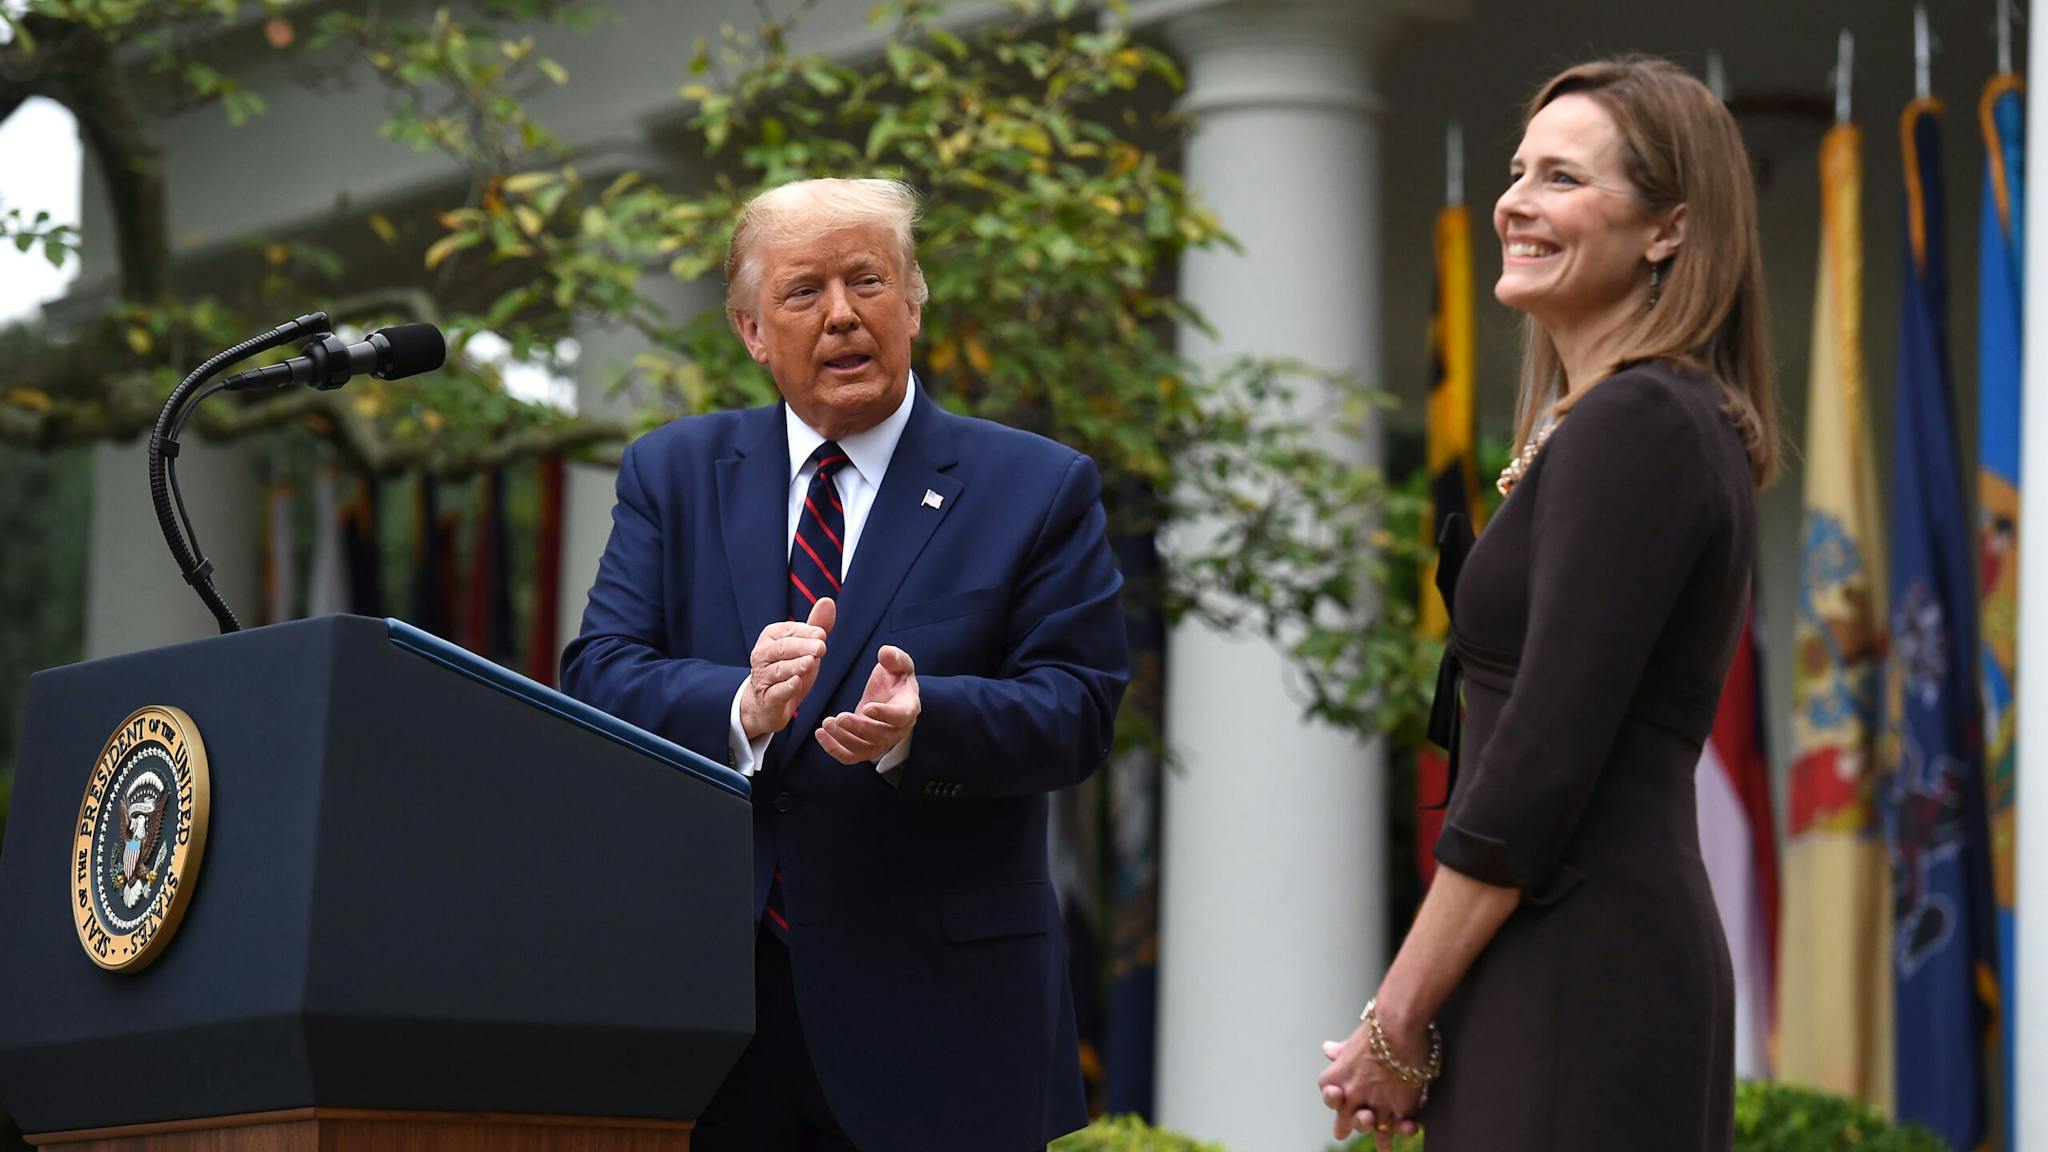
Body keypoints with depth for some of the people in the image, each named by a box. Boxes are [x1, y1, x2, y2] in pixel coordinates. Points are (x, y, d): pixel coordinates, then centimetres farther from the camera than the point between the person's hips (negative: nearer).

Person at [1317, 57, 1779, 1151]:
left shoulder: (1633, 428, -14)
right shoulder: (1630, 419, 16)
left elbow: (1545, 757, -19)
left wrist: (1398, 1024, -13)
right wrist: (1411, 1004, 13)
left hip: (1577, 970, -10)